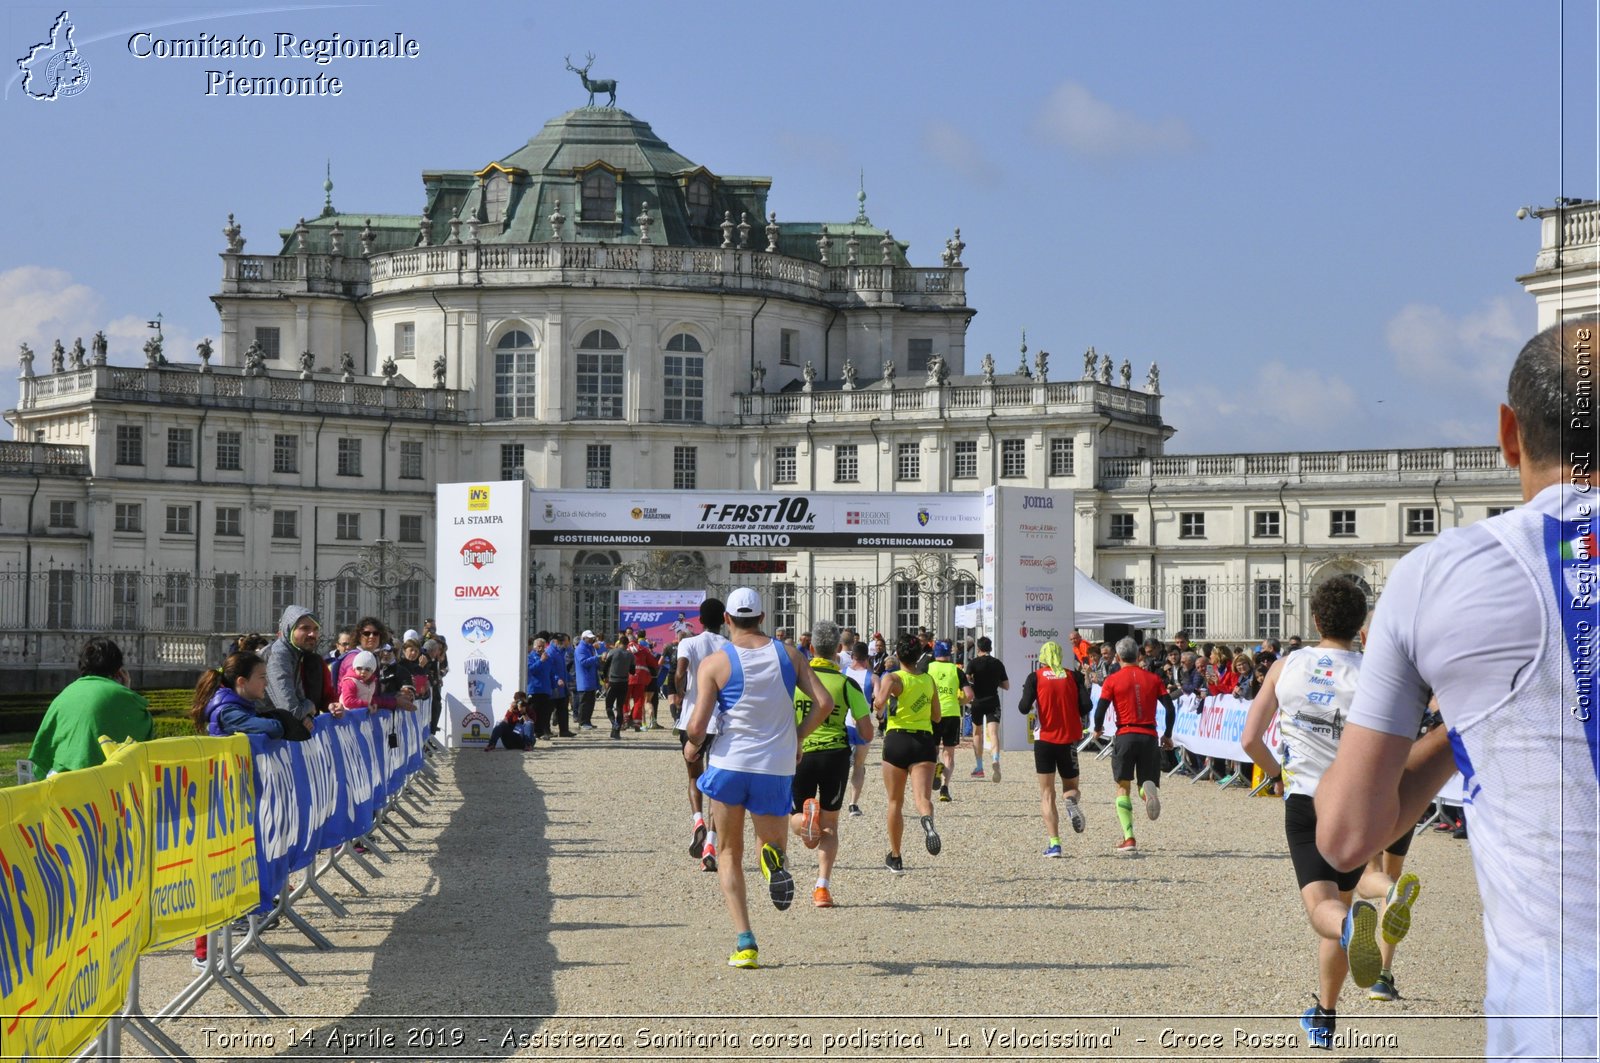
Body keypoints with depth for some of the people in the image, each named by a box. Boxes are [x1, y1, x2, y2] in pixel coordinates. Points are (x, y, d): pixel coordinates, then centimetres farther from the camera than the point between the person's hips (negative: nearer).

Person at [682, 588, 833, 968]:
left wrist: (692, 745, 10)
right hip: (777, 768, 1)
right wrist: (796, 738, 11)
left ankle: (745, 942, 0)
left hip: (729, 765, -1)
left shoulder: (714, 663, -6)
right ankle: (774, 858, -22)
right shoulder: (788, 654, 2)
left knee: (730, 855, 13)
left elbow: (698, 725, -13)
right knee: (772, 842, 18)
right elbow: (824, 702, -3)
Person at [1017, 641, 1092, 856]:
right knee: (1070, 786, 18)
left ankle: (1054, 842, -6)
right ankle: (1071, 802, -19)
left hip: (1045, 739, -1)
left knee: (1047, 794, 6)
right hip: (1070, 739, 1)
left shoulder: (1035, 677, -3)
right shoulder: (1072, 676, 2)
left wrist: (1023, 702, 11)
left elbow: (1025, 707, -12)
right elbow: (1085, 706, -6)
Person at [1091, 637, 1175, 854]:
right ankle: (1149, 790, -29)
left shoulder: (1113, 680, 1)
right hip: (1149, 737, 2)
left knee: (1123, 787, 6)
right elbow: (1170, 708, 3)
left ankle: (1128, 838, -6)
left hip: (1125, 736, -2)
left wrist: (1097, 730, 15)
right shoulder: (1153, 679, 9)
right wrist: (1168, 736, 15)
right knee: (1146, 783, 12)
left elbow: (1100, 710, -5)